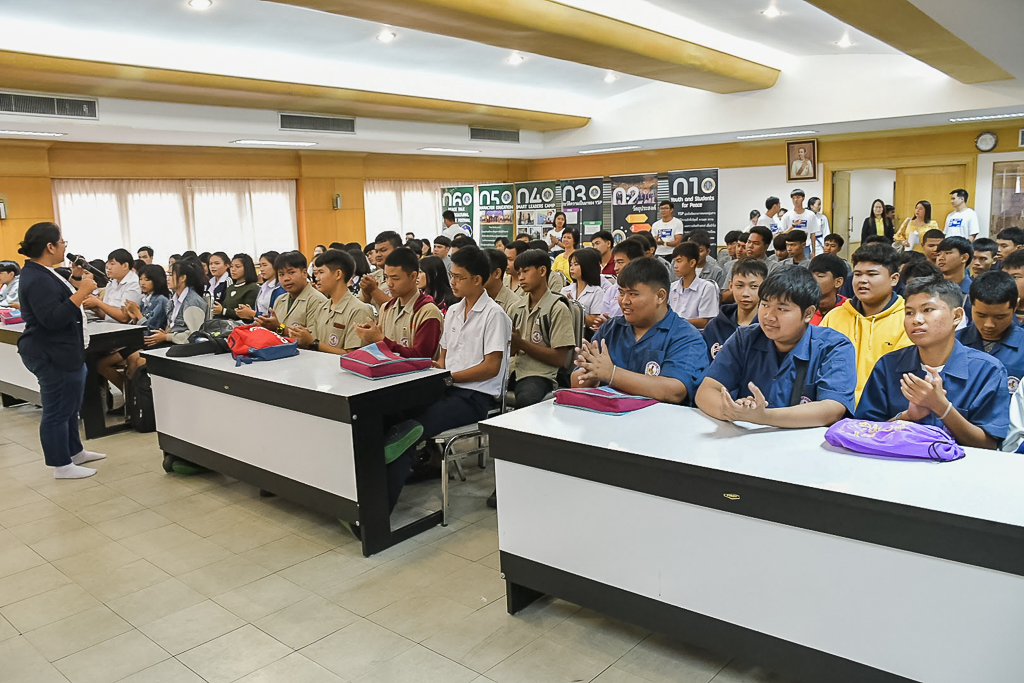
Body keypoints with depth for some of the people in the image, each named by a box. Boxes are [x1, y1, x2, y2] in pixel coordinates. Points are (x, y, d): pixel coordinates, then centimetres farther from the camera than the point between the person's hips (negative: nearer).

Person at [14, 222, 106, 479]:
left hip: (61, 352, 11)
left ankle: (75, 452, 34)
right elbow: (53, 318, -28)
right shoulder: (38, 279, -21)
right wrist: (81, 292, -28)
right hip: (53, 355, -11)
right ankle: (62, 465, 9)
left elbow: (58, 301, 17)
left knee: (70, 406, 21)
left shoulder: (42, 273, 11)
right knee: (57, 410, -1)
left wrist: (73, 281, 9)